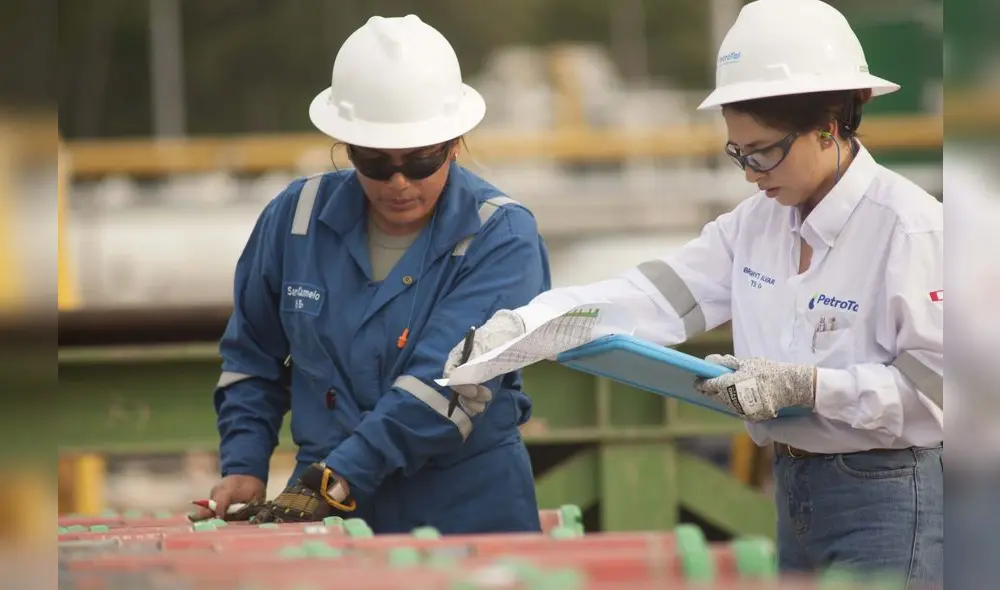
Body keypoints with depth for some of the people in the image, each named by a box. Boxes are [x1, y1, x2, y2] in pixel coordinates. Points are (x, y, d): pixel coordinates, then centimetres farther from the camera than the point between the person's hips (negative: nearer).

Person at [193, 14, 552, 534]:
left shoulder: (501, 237, -8)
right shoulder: (296, 219, 5)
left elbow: (448, 381, -20)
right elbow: (252, 357, 19)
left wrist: (337, 479, -28)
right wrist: (243, 468, 5)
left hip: (469, 511, -2)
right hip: (332, 511, 3)